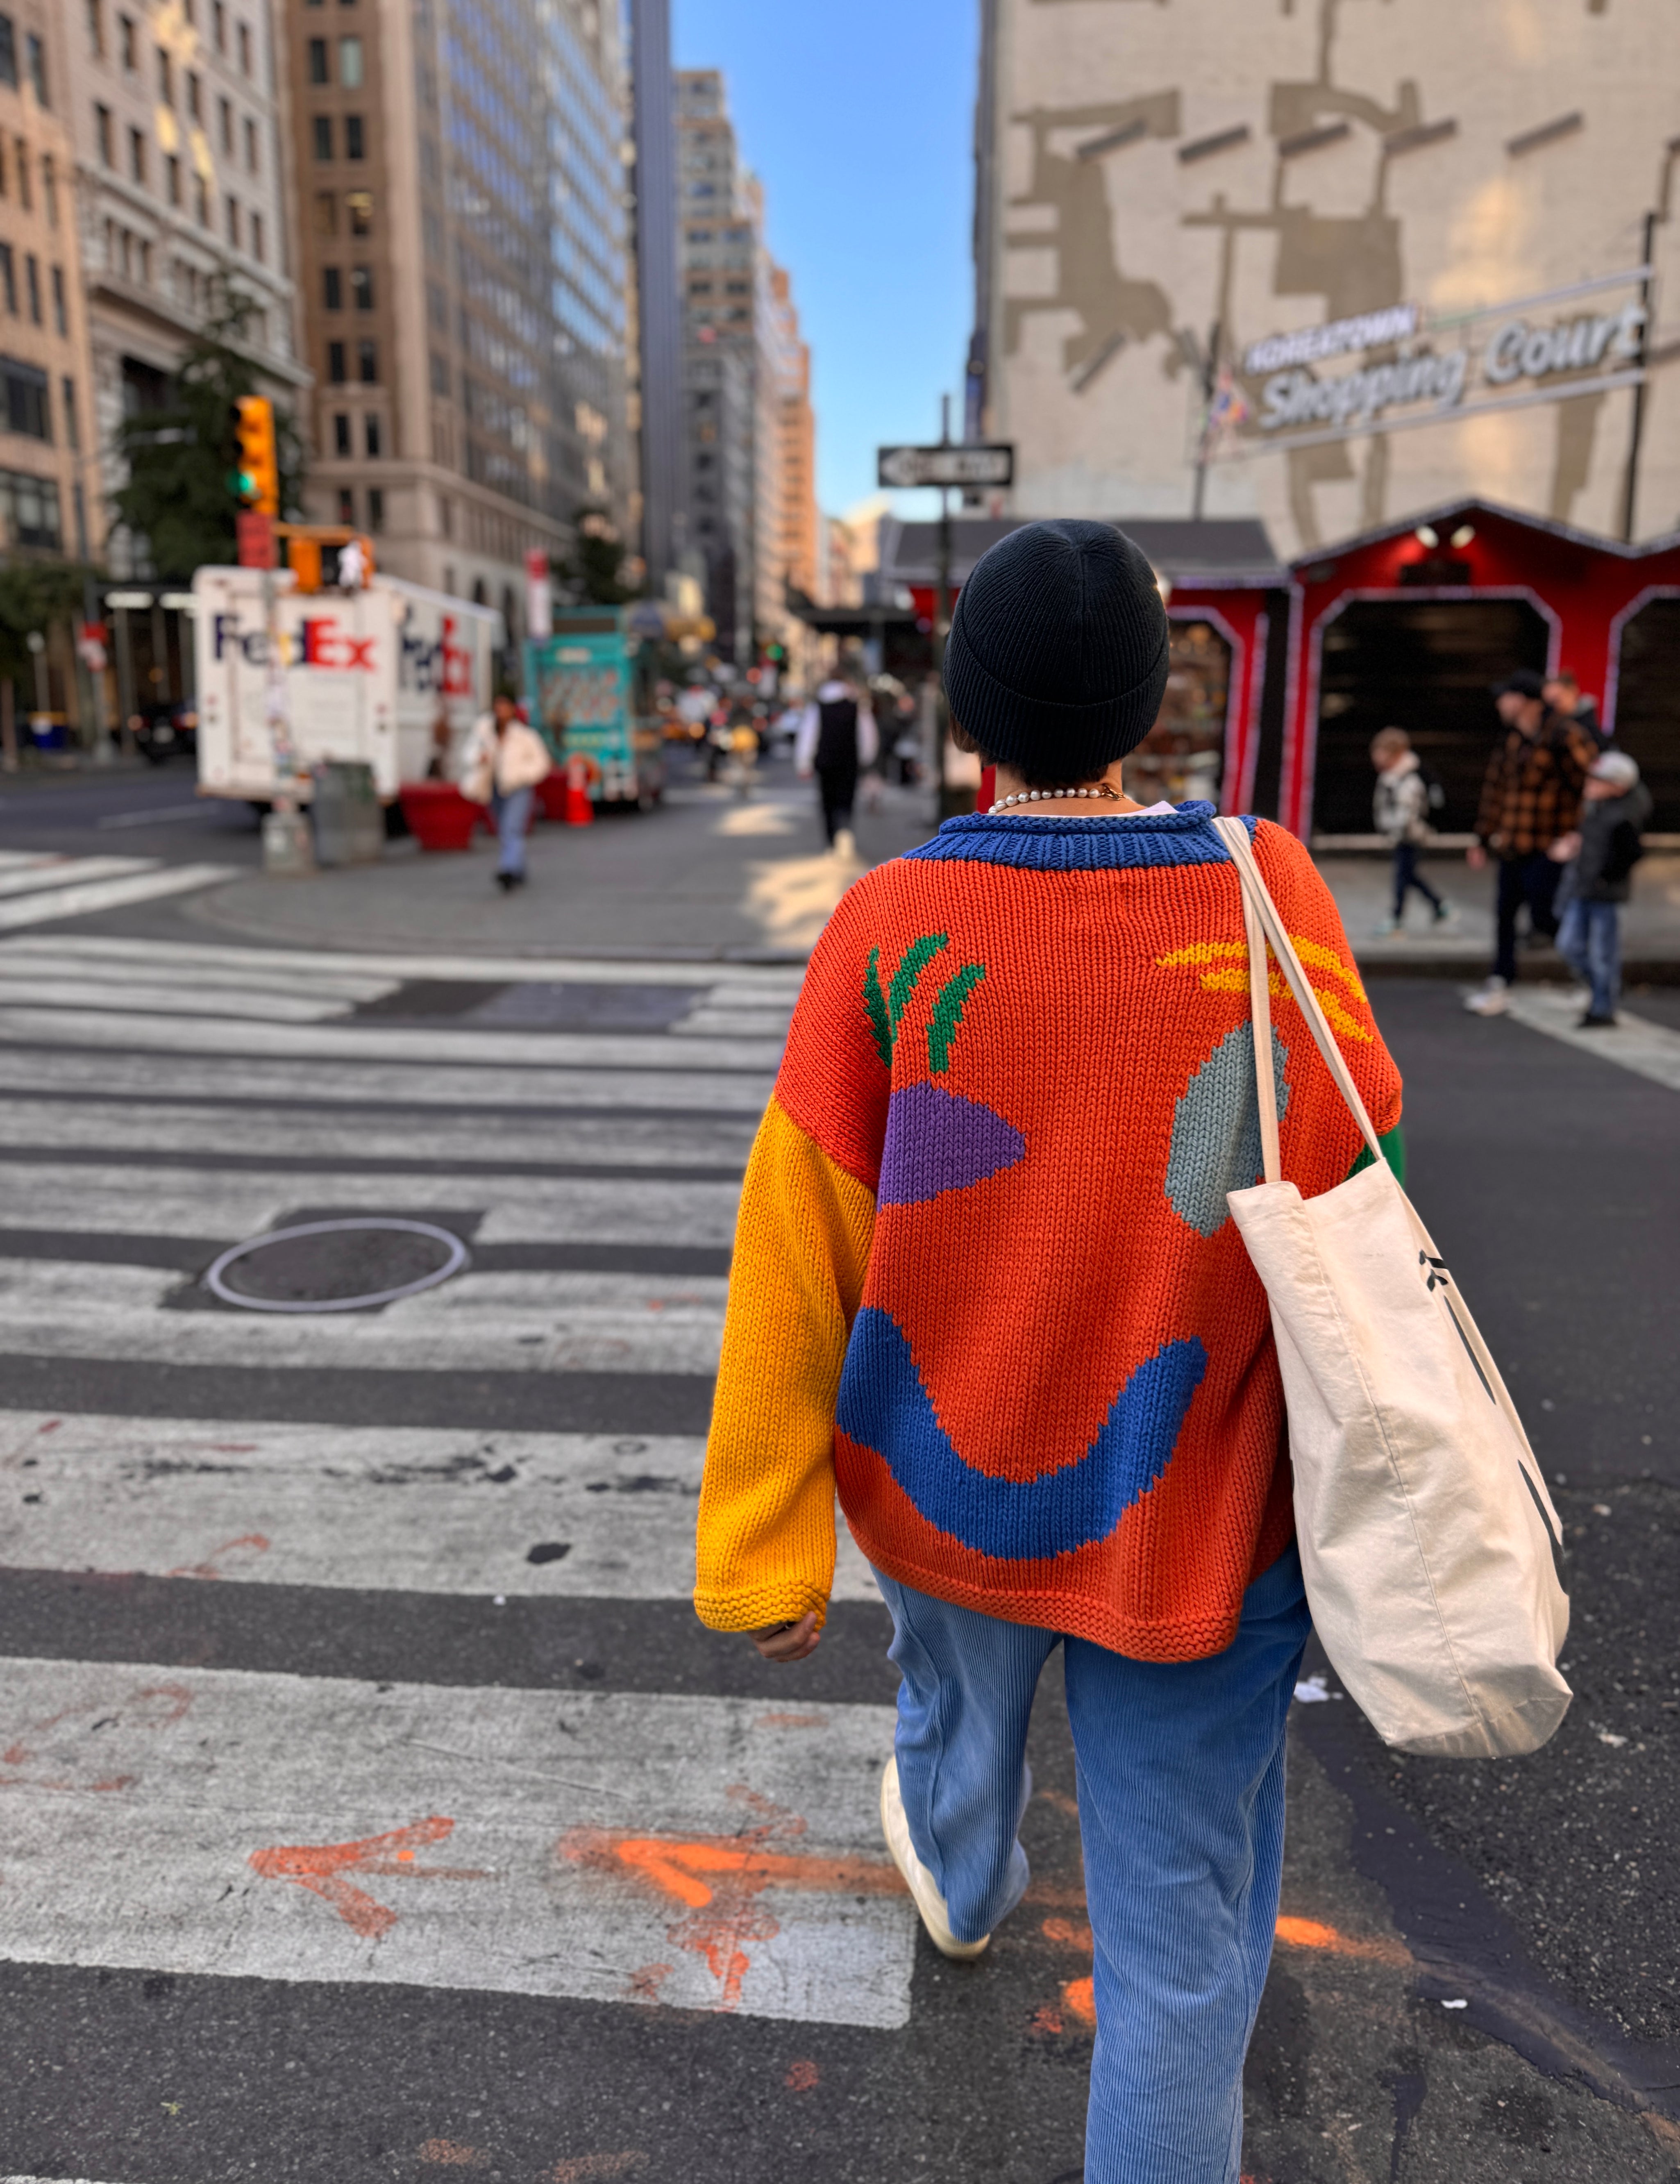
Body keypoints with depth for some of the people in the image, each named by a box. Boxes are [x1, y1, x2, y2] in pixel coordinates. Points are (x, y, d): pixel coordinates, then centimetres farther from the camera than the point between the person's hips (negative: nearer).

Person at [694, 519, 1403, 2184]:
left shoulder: (889, 928, -18)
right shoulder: (1272, 900, -16)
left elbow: (797, 1255, -16)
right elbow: (1352, 1172, -3)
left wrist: (764, 1544, -8)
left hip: (946, 1483, 3)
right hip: (1191, 1526, -2)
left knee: (955, 1688, 34)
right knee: (1180, 1925, 13)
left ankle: (960, 1879, 66)